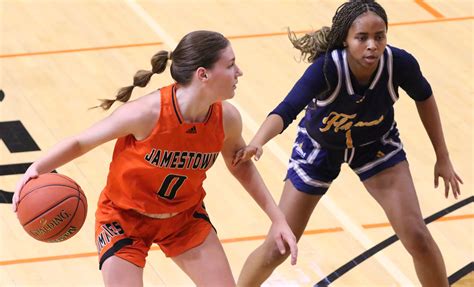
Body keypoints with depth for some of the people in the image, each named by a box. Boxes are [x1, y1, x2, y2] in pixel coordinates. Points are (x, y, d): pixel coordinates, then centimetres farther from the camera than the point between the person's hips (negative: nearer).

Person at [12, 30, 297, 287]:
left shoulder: (226, 119, -18)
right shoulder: (147, 113, -33)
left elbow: (241, 165, 5)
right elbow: (80, 143, -21)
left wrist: (277, 218, 5)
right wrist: (36, 169, -37)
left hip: (184, 216, 5)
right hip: (124, 217, -5)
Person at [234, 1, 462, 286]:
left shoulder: (399, 63, -29)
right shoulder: (326, 68, -38)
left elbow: (424, 97, -8)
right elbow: (286, 111, -48)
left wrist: (443, 157, 0)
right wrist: (256, 144, -68)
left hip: (377, 144, 2)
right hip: (319, 147, -2)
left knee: (417, 236, -10)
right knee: (277, 249, 2)